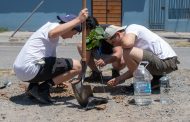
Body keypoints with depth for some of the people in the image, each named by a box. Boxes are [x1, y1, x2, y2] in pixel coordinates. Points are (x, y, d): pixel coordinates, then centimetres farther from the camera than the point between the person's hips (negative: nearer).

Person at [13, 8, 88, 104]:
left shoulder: (51, 28, 26)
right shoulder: (53, 26, -3)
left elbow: (52, 58, 35)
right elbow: (53, 33, -32)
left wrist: (58, 80, 41)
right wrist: (78, 20, -34)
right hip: (30, 69, -10)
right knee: (77, 66, -8)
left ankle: (33, 86, 15)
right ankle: (43, 88, -9)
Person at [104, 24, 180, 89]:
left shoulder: (131, 28, -6)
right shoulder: (130, 38, 20)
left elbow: (127, 43, -32)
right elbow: (135, 68, 18)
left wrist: (122, 40, -7)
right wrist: (119, 79, 13)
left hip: (166, 62, -11)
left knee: (127, 52, -22)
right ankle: (157, 79, 15)